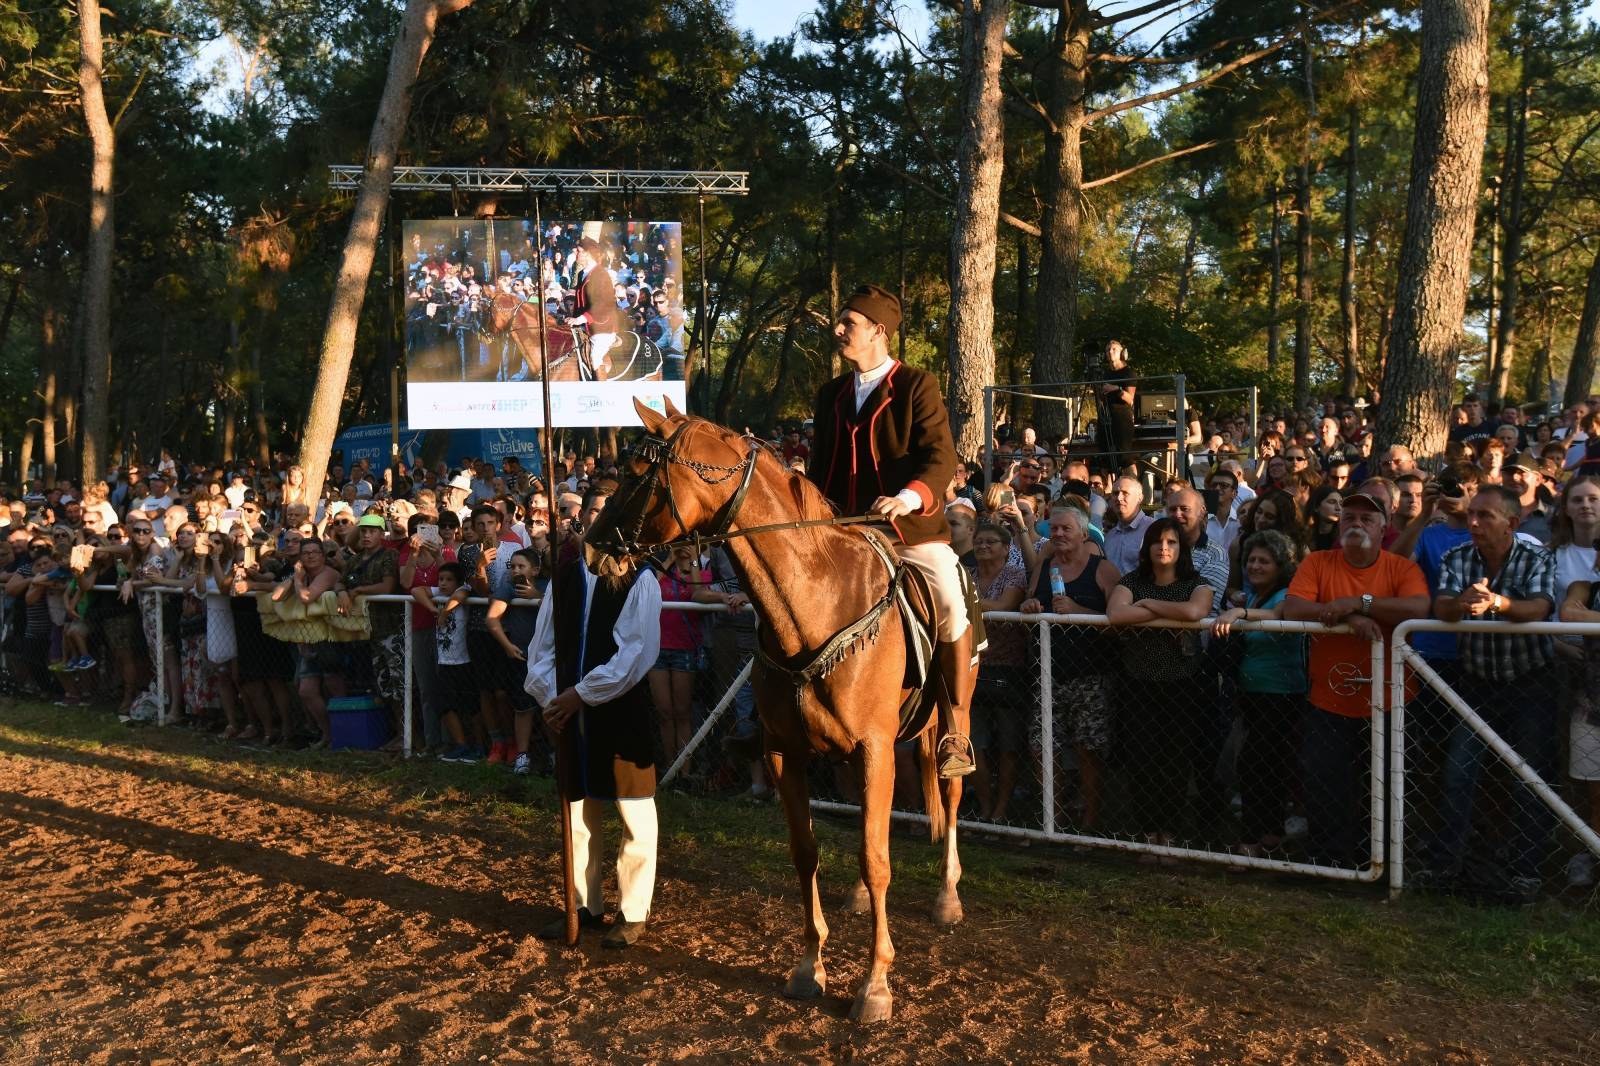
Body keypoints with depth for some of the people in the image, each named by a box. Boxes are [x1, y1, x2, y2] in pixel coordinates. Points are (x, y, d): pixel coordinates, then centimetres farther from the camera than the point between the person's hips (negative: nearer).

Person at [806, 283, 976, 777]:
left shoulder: (918, 385, -1)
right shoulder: (831, 394, 16)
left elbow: (941, 455, -12)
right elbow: (819, 466, 21)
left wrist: (913, 495, -31)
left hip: (913, 529, -6)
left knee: (951, 608, -26)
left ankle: (955, 730, -14)